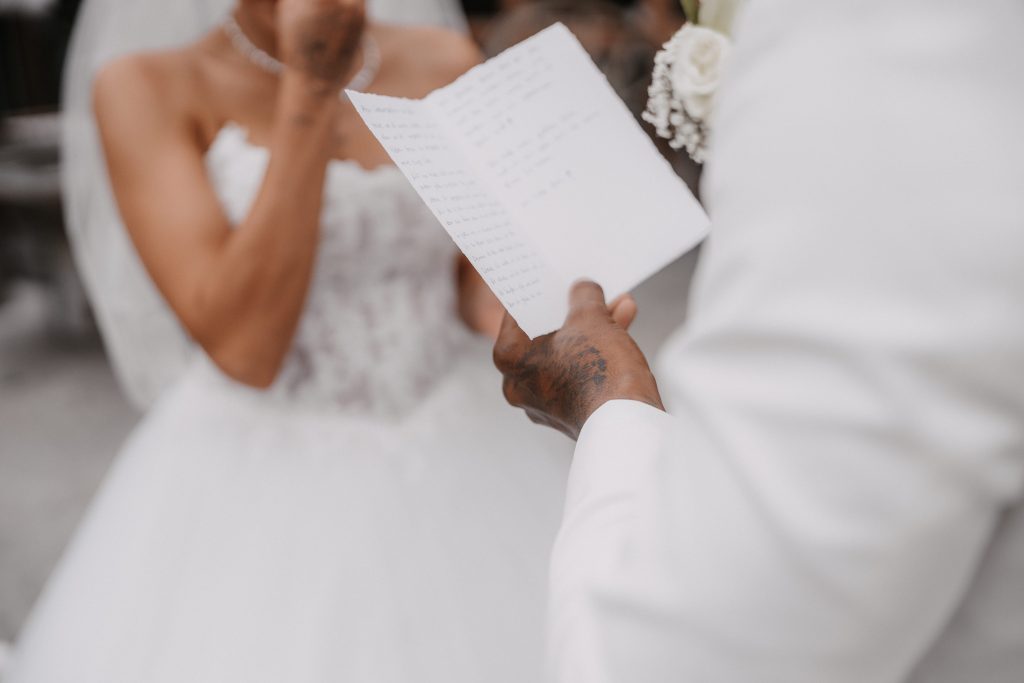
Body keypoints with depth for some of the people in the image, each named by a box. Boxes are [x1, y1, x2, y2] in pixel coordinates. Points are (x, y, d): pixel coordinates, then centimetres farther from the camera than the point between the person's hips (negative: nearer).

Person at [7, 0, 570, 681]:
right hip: (256, 481, -3)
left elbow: (481, 273, 1)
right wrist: (310, 86, -21)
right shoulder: (150, 89, -10)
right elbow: (244, 348, -20)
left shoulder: (446, 63, 0)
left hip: (454, 453, 3)